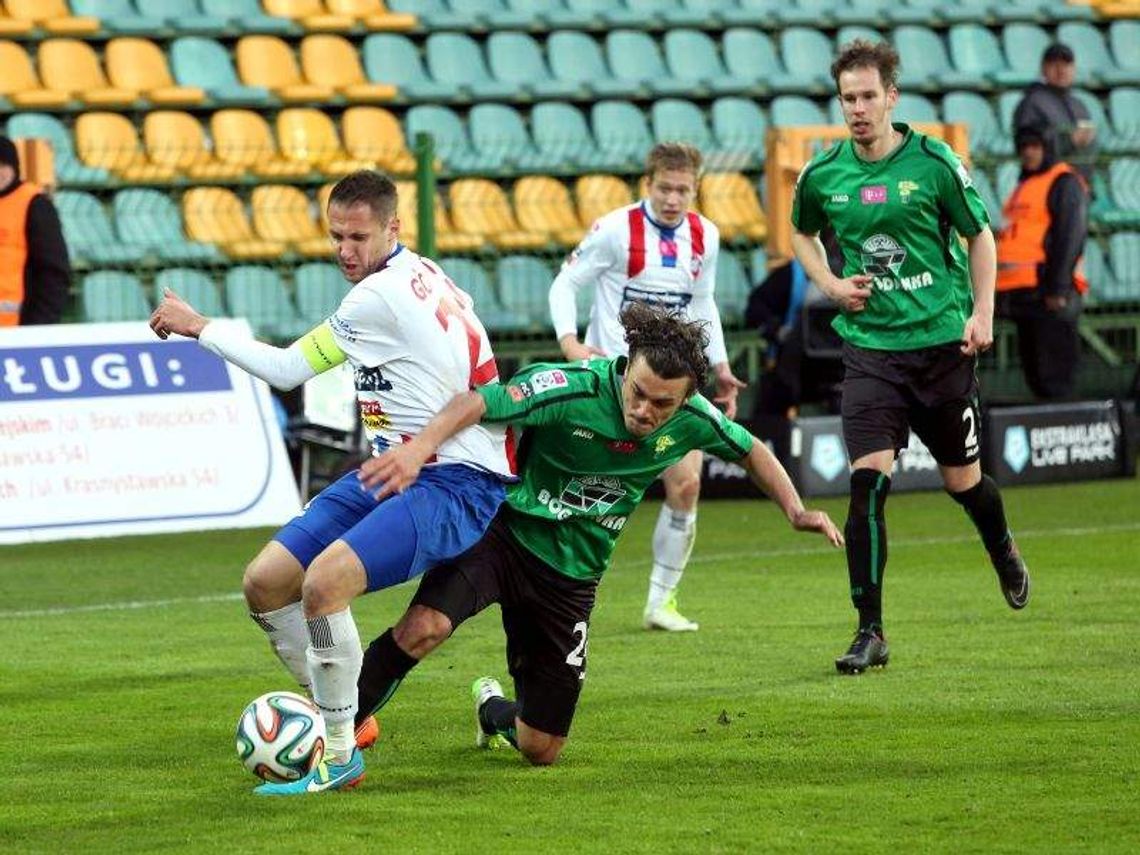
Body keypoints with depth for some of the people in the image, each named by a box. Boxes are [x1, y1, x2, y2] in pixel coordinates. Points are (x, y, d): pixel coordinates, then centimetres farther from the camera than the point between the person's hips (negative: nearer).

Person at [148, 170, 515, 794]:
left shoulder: (381, 296, -17)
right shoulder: (420, 275, 10)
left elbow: (285, 370, -8)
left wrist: (198, 326, 1)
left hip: (454, 485, -10)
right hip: (389, 473, 10)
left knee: (324, 581, -30)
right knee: (264, 584, 4)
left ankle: (340, 755, -17)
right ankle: (341, 718, 19)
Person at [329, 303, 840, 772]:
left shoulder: (691, 420, -9)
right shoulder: (573, 389, -24)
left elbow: (750, 451, 11)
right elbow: (478, 403, -33)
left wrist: (796, 511, -2)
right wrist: (419, 448, -49)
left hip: (570, 578, 4)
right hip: (504, 533, -4)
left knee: (540, 749, 7)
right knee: (425, 625, -36)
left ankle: (494, 710, 44)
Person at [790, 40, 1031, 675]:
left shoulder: (933, 162, -7)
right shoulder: (823, 175, -1)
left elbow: (980, 236, 5)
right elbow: (802, 233, 20)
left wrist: (982, 313, -4)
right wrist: (831, 284, 3)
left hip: (943, 341, -1)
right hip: (870, 345, 1)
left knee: (963, 479, 11)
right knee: (868, 478, -13)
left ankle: (1003, 550, 47)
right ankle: (871, 632, -9)